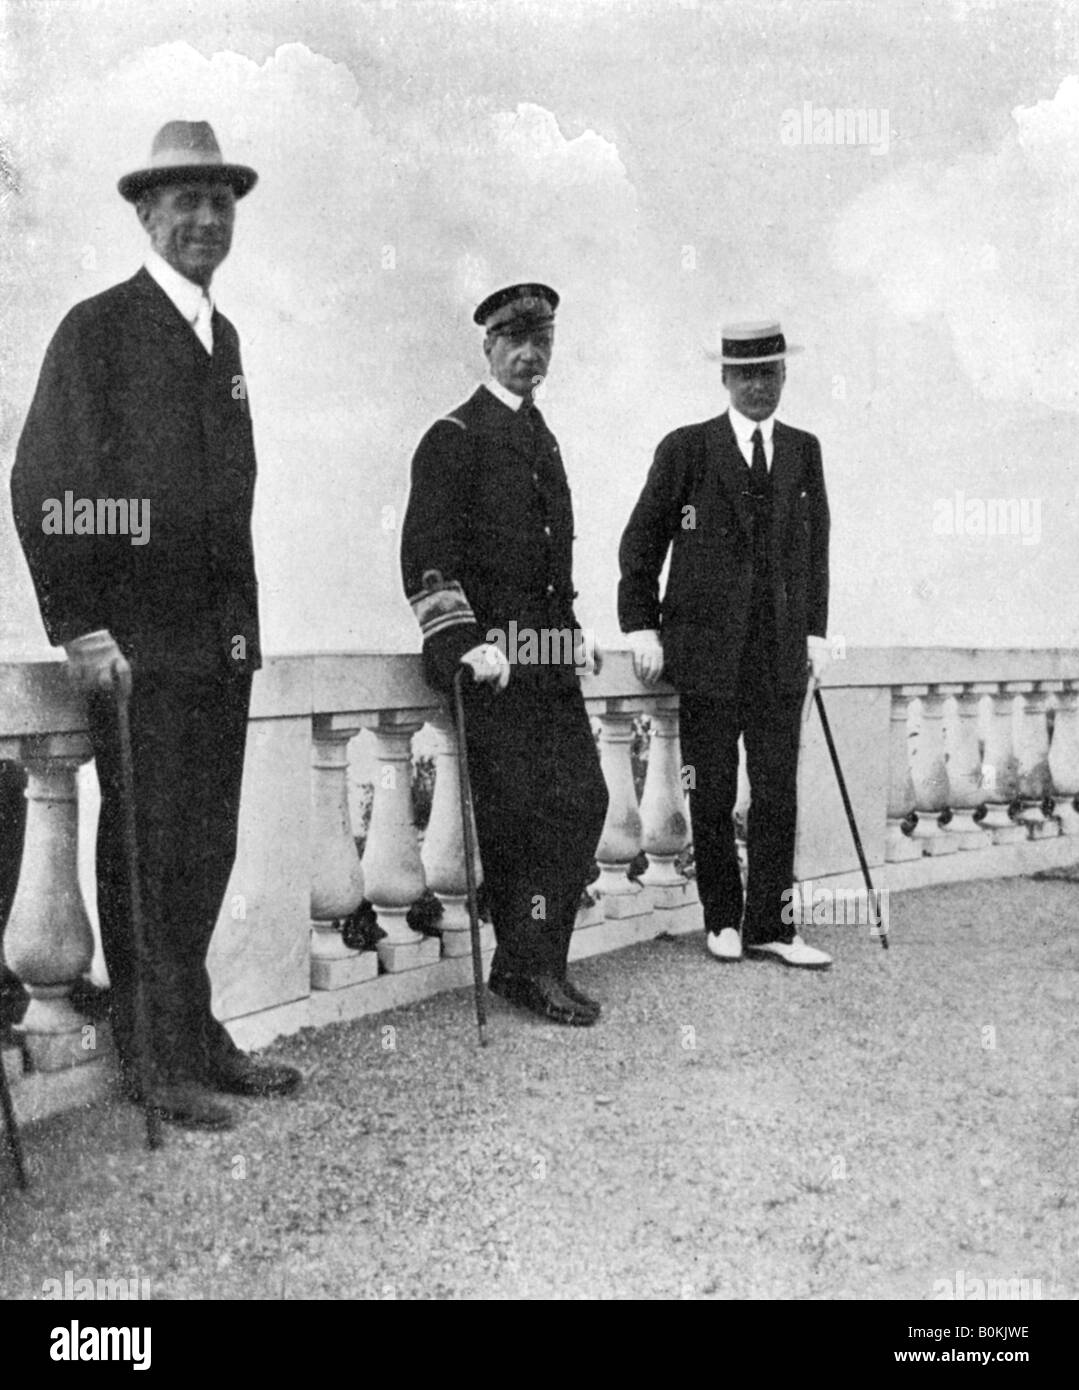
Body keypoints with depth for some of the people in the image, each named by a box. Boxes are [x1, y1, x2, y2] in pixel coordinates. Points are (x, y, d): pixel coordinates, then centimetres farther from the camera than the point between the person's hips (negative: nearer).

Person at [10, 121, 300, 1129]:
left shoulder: (222, 338, 17)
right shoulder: (98, 328, -5)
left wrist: (242, 620, 14)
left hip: (222, 640, 7)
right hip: (138, 647, -7)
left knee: (204, 851, 12)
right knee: (147, 852, 1)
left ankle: (194, 1038, 23)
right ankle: (154, 1060, 12)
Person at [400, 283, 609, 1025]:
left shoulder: (543, 437, 20)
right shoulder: (454, 437, -3)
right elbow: (426, 556, -12)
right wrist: (466, 644, -19)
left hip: (551, 657, 8)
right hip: (493, 660, -8)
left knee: (583, 799, 4)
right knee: (515, 813, -3)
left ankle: (535, 962, 15)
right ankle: (528, 968, 13)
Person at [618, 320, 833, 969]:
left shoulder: (803, 451, 13)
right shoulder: (686, 449, 2)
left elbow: (816, 547, 15)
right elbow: (642, 541, 3)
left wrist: (816, 631, 8)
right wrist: (642, 626, -4)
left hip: (782, 653, 3)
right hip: (708, 649, -3)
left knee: (778, 794, 2)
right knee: (713, 795, 5)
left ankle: (769, 926, 11)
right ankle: (723, 919, 19)